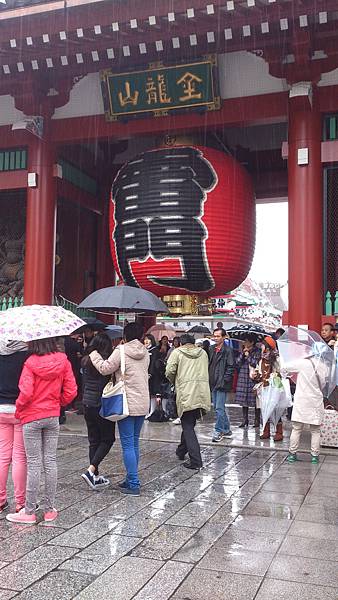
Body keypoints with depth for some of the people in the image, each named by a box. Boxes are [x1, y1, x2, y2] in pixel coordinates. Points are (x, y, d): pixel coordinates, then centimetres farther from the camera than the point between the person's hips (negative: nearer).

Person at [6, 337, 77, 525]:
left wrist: (19, 409, -2)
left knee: (34, 463, 3)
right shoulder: (63, 361, -3)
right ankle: (50, 509, 17)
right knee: (50, 461, 10)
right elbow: (71, 391, -3)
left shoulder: (31, 363, -14)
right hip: (53, 417, 4)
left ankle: (29, 512, 11)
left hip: (32, 418, -3)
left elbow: (26, 393, -20)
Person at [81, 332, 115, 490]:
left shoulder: (85, 361, 3)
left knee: (93, 440, 13)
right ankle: (91, 470, -6)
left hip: (87, 404, 6)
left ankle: (95, 477, 17)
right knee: (108, 439, 8)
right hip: (102, 404, -6)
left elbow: (84, 383, 10)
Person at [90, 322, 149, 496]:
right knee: (134, 442, 16)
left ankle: (133, 484, -1)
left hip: (127, 404, -7)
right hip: (142, 404, 7)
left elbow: (105, 369, -10)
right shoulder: (145, 353, 8)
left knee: (128, 444, -2)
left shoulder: (121, 351, -11)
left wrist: (94, 355, 6)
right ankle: (131, 479, 23)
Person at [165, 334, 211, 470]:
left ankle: (195, 461, -7)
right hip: (202, 393, 5)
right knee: (189, 424, 20)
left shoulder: (177, 352, 0)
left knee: (188, 427, 0)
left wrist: (175, 382, 12)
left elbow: (169, 371, -7)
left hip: (186, 393, -5)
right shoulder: (203, 353, 14)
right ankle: (181, 451, 36)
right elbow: (205, 371, 16)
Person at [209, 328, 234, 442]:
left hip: (222, 385, -8)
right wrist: (208, 379, 11)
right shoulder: (212, 350, 12)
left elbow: (230, 367, -11)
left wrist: (224, 380, -16)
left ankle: (219, 431, 1)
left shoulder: (227, 350, -9)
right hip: (213, 384, 8)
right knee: (217, 407, 13)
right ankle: (226, 430, 24)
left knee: (219, 408, -7)